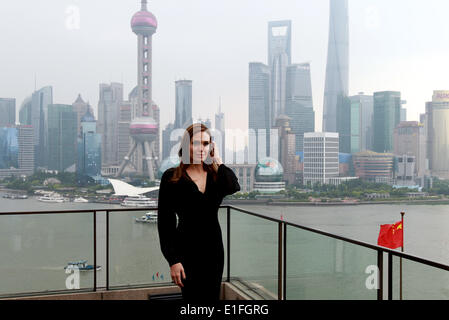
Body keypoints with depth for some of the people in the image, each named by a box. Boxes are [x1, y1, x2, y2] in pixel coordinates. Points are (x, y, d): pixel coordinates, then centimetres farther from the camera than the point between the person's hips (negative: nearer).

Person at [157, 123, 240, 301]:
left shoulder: (216, 176, 5)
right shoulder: (171, 178, -5)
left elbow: (234, 187, -20)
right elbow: (165, 223, -6)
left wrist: (218, 160, -7)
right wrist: (173, 260, -11)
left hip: (214, 248, 4)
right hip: (187, 251, -4)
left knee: (212, 297, 11)